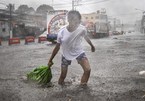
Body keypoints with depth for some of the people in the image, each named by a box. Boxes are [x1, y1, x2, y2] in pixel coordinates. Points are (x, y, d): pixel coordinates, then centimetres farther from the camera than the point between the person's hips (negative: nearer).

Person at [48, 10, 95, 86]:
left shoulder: (82, 29, -24)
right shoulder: (61, 32, -25)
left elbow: (86, 37, 1)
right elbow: (57, 47, -10)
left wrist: (92, 46, 19)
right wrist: (50, 60, -3)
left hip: (79, 52, 1)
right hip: (66, 54, 0)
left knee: (87, 69, -17)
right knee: (63, 75, 2)